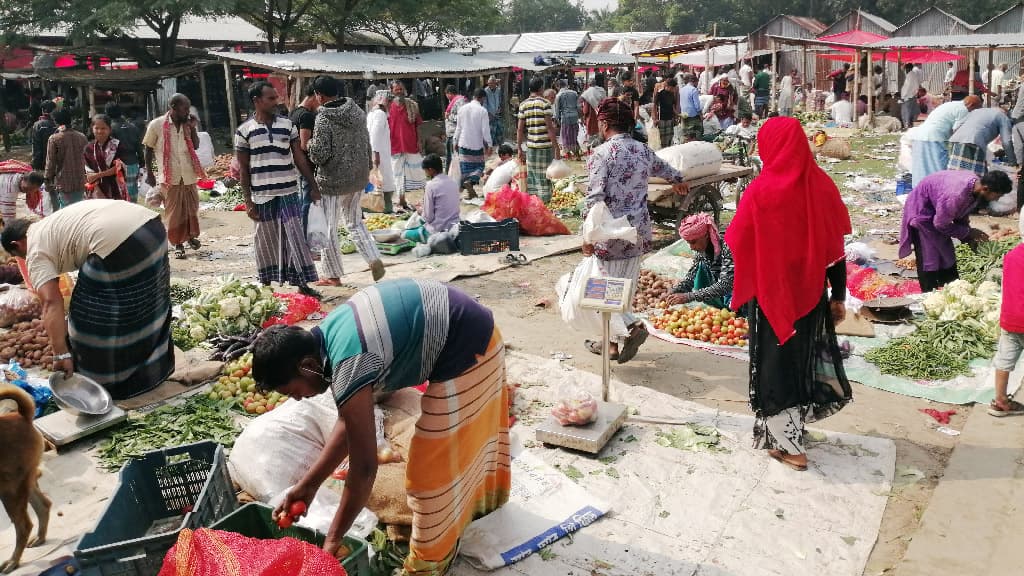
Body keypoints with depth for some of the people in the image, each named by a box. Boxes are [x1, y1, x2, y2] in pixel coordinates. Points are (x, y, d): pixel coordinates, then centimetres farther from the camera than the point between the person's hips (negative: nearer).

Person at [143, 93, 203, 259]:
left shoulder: (187, 124, 5)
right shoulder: (157, 125, -6)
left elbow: (196, 146, 5)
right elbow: (148, 149, 0)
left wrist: (192, 128, -8)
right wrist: (149, 174, -2)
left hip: (189, 175, 4)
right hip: (169, 176, -3)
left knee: (191, 208, 11)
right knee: (173, 212, 3)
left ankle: (191, 235, 32)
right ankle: (178, 244, 12)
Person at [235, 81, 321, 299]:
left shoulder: (287, 125, 4)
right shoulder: (244, 131, -2)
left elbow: (299, 158, 8)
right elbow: (243, 169, 1)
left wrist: (313, 185, 6)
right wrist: (248, 201, -3)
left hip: (289, 193, 1)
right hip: (262, 196, -1)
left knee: (296, 237, 1)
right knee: (266, 241, 8)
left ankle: (302, 282, 7)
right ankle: (266, 283, 22)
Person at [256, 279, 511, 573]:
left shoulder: (349, 371, -25)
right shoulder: (324, 337, 3)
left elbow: (364, 469, -18)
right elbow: (348, 423, 11)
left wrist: (333, 540, -7)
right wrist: (308, 485, 12)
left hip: (465, 352, -10)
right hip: (474, 330, 10)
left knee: (434, 468, 5)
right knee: (472, 428, 33)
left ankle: (430, 561, 25)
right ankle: (481, 500, 58)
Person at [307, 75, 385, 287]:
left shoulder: (323, 119, -17)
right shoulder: (358, 112, 3)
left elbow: (319, 155, -20)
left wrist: (310, 145, 1)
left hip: (333, 181, -6)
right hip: (358, 178, 7)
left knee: (329, 229, 7)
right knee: (355, 222, 21)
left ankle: (333, 275, 16)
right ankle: (375, 260, 7)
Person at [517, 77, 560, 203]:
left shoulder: (523, 105, 5)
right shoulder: (545, 103, -8)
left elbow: (520, 129, 5)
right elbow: (549, 127, -12)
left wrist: (520, 149, 11)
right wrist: (556, 147, -8)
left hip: (530, 146, 4)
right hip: (545, 146, -4)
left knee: (531, 178, 11)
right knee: (544, 178, 1)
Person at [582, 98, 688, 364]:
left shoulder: (602, 154, -11)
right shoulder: (643, 150, 10)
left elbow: (594, 197, -18)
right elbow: (663, 167, 32)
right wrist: (678, 180, 54)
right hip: (639, 232, 7)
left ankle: (629, 327, -17)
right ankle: (614, 342, 24)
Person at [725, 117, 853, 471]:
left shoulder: (761, 190, -17)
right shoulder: (821, 185, -5)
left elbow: (738, 244, -10)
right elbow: (835, 246, -2)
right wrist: (839, 296, 6)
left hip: (773, 292, -4)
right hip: (811, 291, 4)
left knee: (777, 360, 7)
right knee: (806, 355, 19)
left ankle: (788, 443, 12)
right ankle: (796, 423, 36)